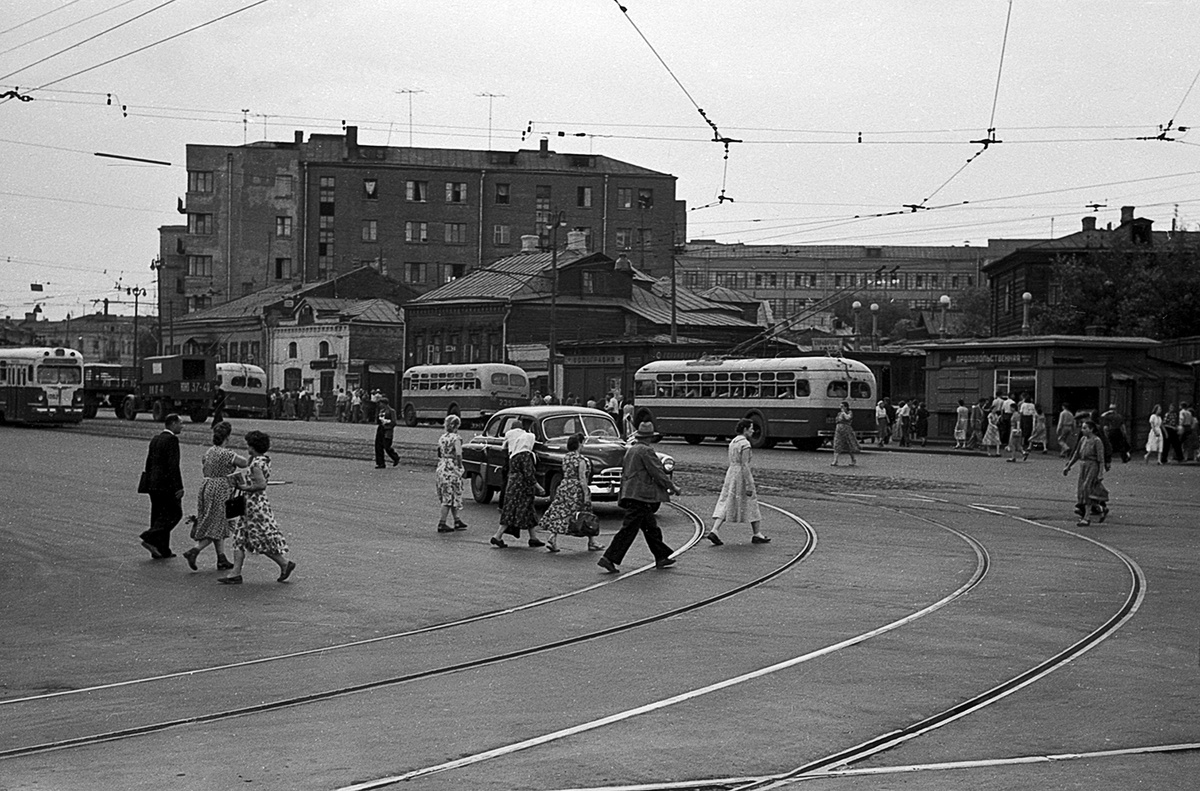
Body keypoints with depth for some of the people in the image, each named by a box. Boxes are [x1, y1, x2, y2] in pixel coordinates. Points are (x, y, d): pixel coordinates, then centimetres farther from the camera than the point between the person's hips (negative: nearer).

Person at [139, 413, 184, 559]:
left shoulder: (155, 440, 14)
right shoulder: (172, 439, -13)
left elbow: (149, 463, 17)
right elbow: (173, 465, -19)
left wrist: (149, 484, 23)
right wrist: (179, 487, -18)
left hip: (154, 484, 9)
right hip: (167, 484, -9)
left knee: (159, 515, 11)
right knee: (175, 513, -1)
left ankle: (161, 551, 13)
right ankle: (150, 538, -12)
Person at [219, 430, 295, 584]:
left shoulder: (256, 463, -19)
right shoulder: (265, 459, 10)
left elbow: (261, 485, -26)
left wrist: (245, 488, -15)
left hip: (256, 504, -10)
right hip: (253, 504, 10)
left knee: (262, 540, -3)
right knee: (240, 538, 10)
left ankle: (285, 563, 7)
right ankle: (235, 573, 9)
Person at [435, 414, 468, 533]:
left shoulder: (442, 438, 9)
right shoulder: (456, 438, -12)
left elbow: (439, 454, 11)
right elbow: (458, 454, -22)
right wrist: (460, 465, -13)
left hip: (441, 468, 7)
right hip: (452, 469, -7)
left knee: (447, 496, 15)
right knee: (450, 497, -2)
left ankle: (457, 520, 25)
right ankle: (442, 524, -3)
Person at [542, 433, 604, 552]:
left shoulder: (565, 458, 9)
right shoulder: (581, 459, -13)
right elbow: (582, 478, -16)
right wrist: (586, 494, -14)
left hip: (564, 487, 6)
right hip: (576, 489, -6)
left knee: (560, 515, 3)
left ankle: (552, 541, -7)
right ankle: (591, 542, 14)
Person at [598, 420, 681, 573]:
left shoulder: (629, 450, 14)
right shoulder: (646, 451, -13)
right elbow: (657, 473, -13)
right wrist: (673, 487, -3)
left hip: (630, 494, 10)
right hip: (640, 496, -10)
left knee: (650, 527, 16)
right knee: (629, 529, -8)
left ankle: (662, 557, 23)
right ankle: (609, 558, -10)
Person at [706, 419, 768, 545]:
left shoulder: (733, 442, 12)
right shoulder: (745, 444, -15)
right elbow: (744, 465, -19)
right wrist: (749, 485, -19)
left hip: (731, 474, 8)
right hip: (742, 476, -8)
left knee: (726, 505, 3)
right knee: (751, 505, 6)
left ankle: (713, 531, -10)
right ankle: (756, 534, 15)